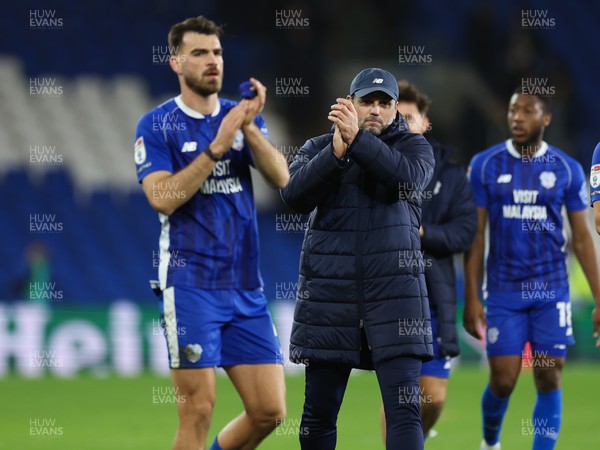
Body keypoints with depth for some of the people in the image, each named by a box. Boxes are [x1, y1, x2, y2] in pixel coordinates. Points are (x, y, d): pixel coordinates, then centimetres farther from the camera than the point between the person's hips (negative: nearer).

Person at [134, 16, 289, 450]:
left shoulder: (242, 118, 11)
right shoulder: (156, 126, -1)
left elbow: (282, 178, -3)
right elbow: (164, 198, -15)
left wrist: (249, 127, -17)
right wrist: (217, 146, -19)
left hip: (246, 286, 5)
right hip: (191, 283, -5)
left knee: (269, 411, 1)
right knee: (198, 411, -7)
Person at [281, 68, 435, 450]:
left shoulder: (413, 146, 6)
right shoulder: (318, 147, 9)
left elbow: (410, 178, -17)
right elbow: (295, 196, -9)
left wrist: (358, 139, -26)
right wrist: (337, 151, -22)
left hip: (394, 289, -1)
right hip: (330, 288, 2)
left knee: (404, 407, -11)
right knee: (319, 412, 5)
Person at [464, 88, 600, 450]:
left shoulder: (568, 169, 2)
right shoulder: (485, 165, 0)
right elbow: (476, 236, 1)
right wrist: (471, 298, -4)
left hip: (551, 290, 1)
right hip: (503, 292, -1)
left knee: (549, 379, -3)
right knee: (503, 381, -1)